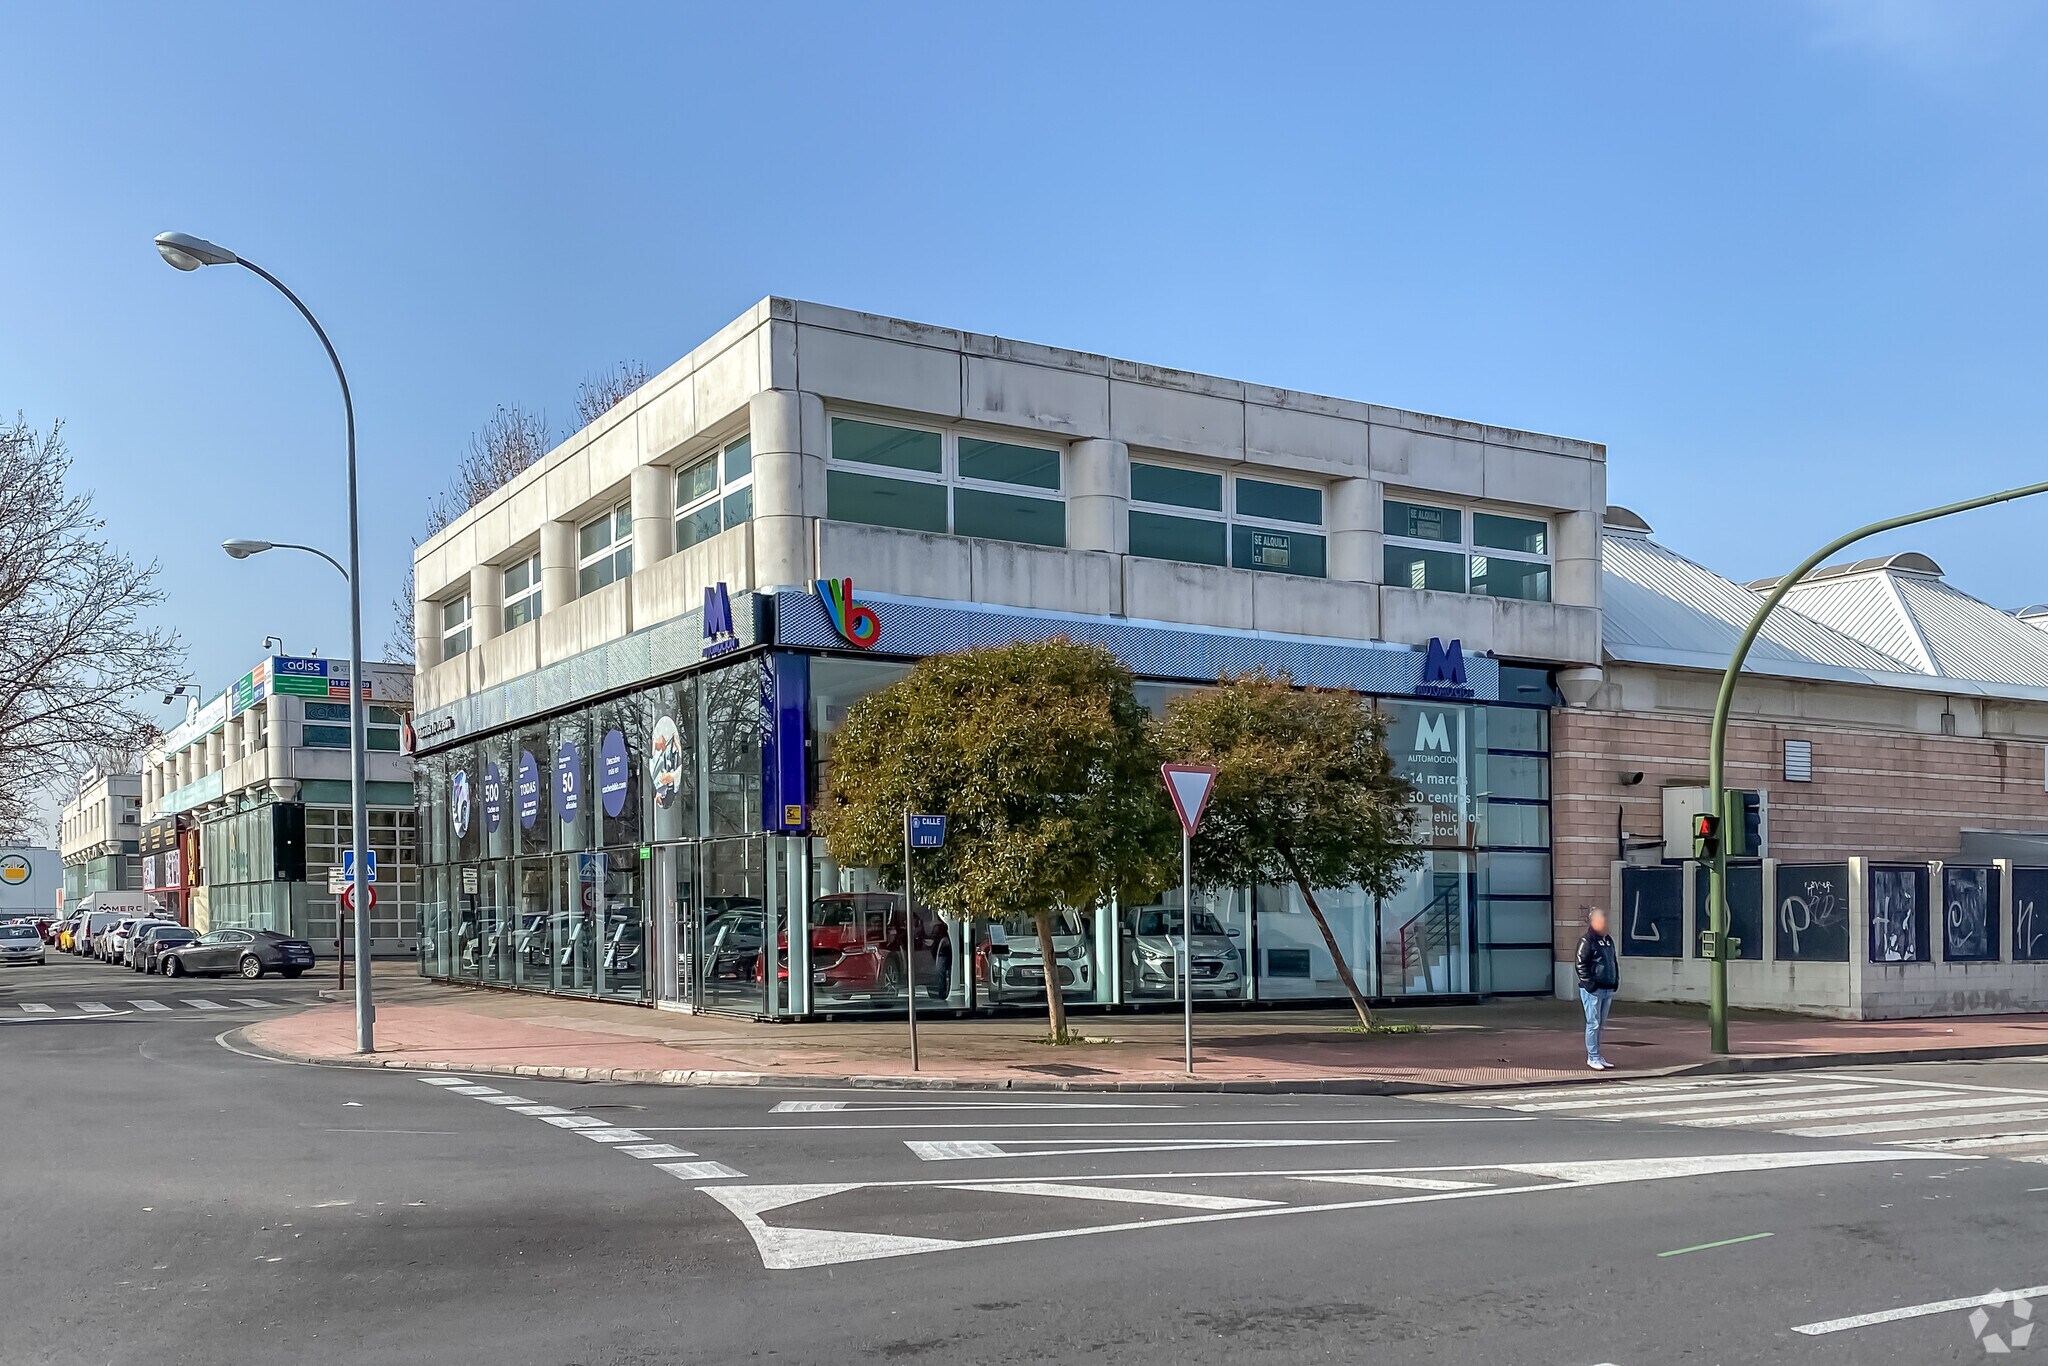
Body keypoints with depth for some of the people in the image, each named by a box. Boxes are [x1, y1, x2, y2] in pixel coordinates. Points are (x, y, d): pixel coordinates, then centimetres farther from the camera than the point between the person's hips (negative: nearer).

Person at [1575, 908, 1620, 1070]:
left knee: (1601, 1024, 13)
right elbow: (1581, 965, -13)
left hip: (1607, 990, 8)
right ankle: (1592, 1058, 0)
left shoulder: (1608, 941, 16)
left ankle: (1596, 1056, 21)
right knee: (1593, 1024, -5)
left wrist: (1615, 982, 13)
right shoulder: (1587, 941, -9)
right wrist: (1589, 984, -17)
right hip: (1593, 990, -8)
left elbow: (1615, 963, 22)